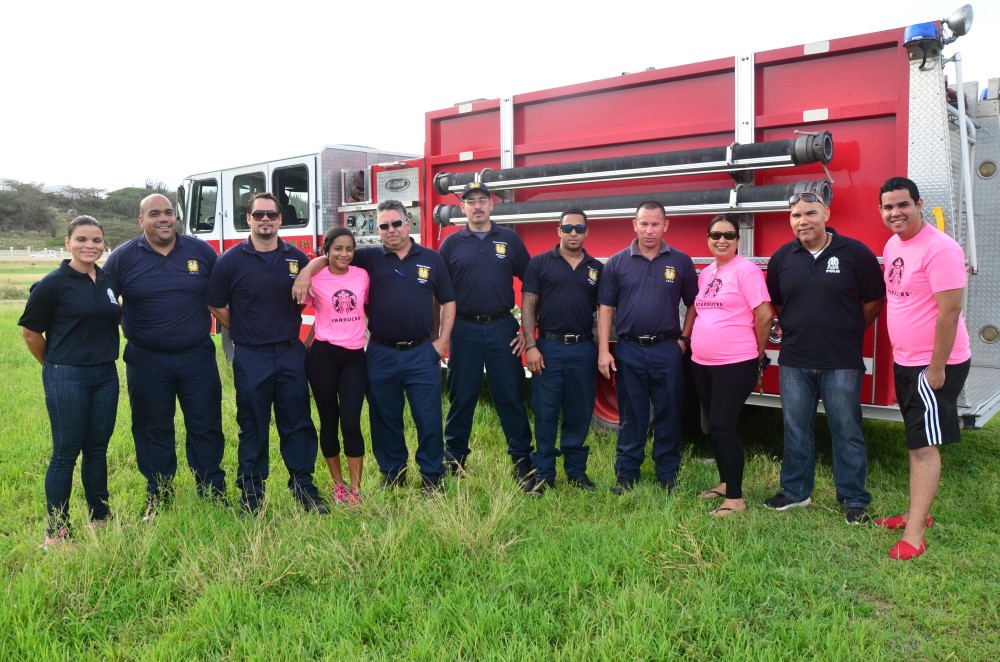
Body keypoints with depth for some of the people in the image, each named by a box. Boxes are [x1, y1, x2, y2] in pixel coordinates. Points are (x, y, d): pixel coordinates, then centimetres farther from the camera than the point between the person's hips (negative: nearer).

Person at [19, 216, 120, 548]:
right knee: (66, 453, 1)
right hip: (67, 378, -5)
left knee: (97, 449, 13)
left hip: (106, 375, 5)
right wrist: (55, 366, 6)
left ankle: (100, 518, 26)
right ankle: (56, 532, 13)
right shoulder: (53, 283, -10)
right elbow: (30, 332, -4)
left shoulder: (108, 281, 7)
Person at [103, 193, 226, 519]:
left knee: (206, 426, 7)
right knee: (153, 430, 11)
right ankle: (157, 495, 26)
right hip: (147, 362, 0)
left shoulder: (201, 251, 0)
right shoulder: (123, 257, -3)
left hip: (197, 357, 0)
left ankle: (212, 490, 21)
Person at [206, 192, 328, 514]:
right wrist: (244, 332, 6)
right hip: (251, 358, -2)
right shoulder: (232, 260, -4)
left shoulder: (297, 258, 4)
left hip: (291, 354, 2)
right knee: (252, 427, 8)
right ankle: (251, 491, 20)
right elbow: (217, 306, 3)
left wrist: (300, 333, 9)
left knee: (298, 423, 7)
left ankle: (303, 485, 19)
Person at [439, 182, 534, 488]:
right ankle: (454, 458, 22)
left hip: (502, 329, 0)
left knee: (510, 396, 3)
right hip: (464, 329, 1)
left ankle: (522, 460, 12)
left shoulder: (510, 239, 4)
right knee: (461, 397, 9)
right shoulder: (451, 243, 5)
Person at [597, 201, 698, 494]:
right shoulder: (616, 262, 2)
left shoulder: (681, 262, 3)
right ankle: (626, 473, 20)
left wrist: (684, 340, 1)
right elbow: (605, 308, 1)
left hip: (667, 351, 0)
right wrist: (603, 351, -4)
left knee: (668, 414, 8)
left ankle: (668, 473, 22)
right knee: (630, 415, 9)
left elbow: (693, 304, 9)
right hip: (628, 351, 0)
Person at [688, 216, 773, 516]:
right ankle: (726, 483, 30)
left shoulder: (746, 270, -10)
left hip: (735, 364, -7)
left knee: (723, 427, -8)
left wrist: (758, 351, -3)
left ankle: (735, 498, 2)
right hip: (702, 363, 8)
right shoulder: (705, 273, 12)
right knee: (714, 426, 15)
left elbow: (764, 315, -13)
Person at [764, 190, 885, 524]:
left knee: (847, 431, 4)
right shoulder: (782, 257, 5)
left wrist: (847, 333, 7)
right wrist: (798, 329, 13)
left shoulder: (854, 252, -5)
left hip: (842, 362, -3)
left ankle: (854, 500, 16)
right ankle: (796, 491, 26)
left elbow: (873, 301, 2)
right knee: (796, 429, 12)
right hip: (794, 361, 3)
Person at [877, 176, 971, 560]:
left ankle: (914, 535, -2)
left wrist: (936, 369, -21)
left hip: (935, 364, -9)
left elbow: (949, 312, -22)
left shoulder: (939, 249, -20)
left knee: (924, 444, -6)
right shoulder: (892, 245, 8)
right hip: (905, 361, 9)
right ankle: (918, 512, 28)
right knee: (917, 441, 16)